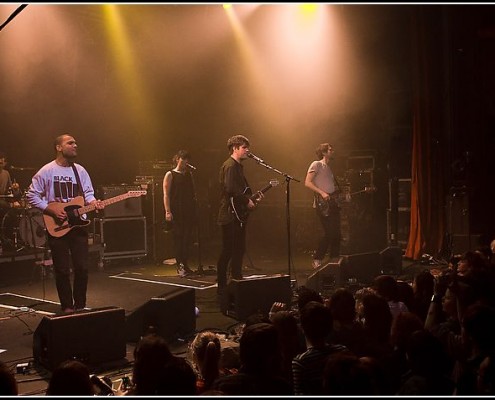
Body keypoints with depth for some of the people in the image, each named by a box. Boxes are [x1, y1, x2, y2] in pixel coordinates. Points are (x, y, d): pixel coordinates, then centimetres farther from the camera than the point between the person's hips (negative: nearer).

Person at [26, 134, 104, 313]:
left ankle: (80, 305, 16)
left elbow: (88, 193, 12)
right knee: (62, 270, 2)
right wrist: (52, 210, -13)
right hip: (57, 227, -3)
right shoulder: (47, 171, -6)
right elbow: (31, 196, -5)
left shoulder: (80, 170, 7)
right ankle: (67, 307, 14)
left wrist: (93, 202, -11)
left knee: (82, 268, 1)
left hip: (78, 223, 4)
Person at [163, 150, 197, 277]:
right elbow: (166, 194, -6)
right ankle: (180, 266, -3)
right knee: (179, 237, -6)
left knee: (187, 239, 4)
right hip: (176, 212, -5)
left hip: (189, 211, 5)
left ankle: (185, 265, 11)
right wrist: (167, 211, -15)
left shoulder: (189, 174, 17)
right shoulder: (170, 174, 0)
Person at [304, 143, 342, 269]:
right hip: (322, 203, -8)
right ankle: (317, 259, -3)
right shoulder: (316, 165, -3)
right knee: (329, 233, -14)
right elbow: (307, 183, -13)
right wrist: (322, 193, -20)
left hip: (333, 203, 8)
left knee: (336, 234, 5)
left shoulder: (329, 168, 23)